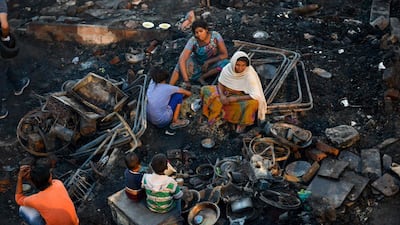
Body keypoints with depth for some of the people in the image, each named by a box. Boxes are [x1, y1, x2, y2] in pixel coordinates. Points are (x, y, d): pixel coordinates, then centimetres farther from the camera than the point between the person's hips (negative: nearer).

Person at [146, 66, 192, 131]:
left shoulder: (152, 84, -3)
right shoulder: (168, 88, -15)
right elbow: (189, 93, -1)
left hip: (150, 119, 6)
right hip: (162, 122, -6)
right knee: (179, 95, 0)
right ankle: (175, 121, 8)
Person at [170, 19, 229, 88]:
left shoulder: (215, 36, -24)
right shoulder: (192, 41, -27)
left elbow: (225, 54, -16)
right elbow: (182, 60, -36)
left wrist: (208, 62, -24)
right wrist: (186, 81, -43)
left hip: (212, 63, 1)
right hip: (197, 64, -1)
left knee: (225, 63, -30)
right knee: (181, 64, -30)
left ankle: (201, 77, -19)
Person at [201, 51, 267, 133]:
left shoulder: (249, 75, -28)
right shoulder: (228, 68, -17)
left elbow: (256, 96, -31)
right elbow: (221, 83, 0)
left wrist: (235, 98, -28)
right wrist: (222, 95, -19)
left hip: (241, 98, -4)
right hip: (226, 93, 4)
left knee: (253, 103, -37)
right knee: (205, 90, -14)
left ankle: (243, 123, -9)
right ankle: (219, 113, -1)